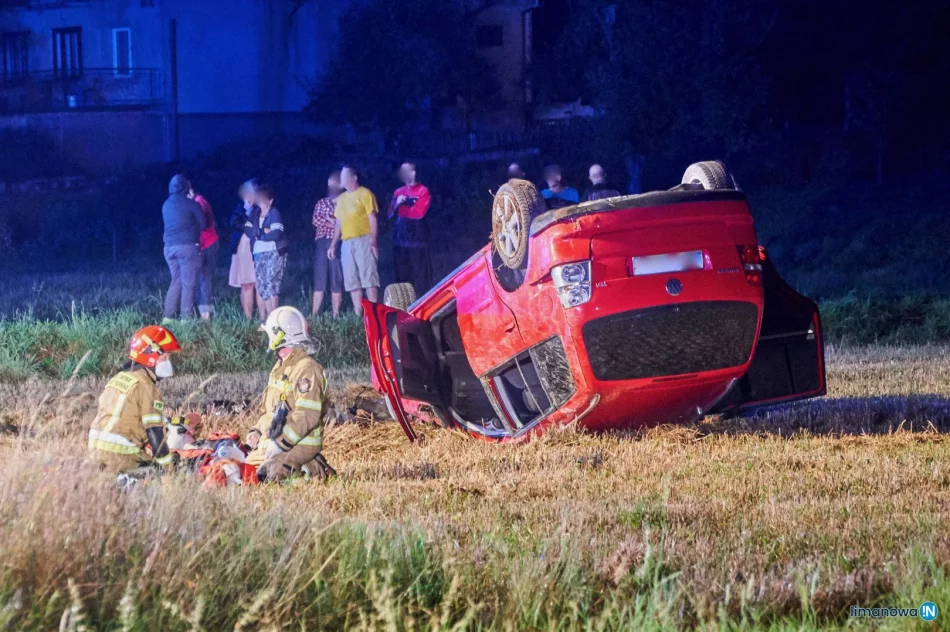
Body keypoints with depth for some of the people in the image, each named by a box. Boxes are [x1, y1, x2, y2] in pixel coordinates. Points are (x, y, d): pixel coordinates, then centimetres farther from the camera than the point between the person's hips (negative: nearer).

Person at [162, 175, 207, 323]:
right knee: (188, 283, -2)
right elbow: (203, 224, 1)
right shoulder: (191, 204, -6)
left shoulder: (166, 205, 11)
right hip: (187, 246, -6)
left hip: (170, 247, 6)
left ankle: (169, 316, 10)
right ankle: (186, 317, -5)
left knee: (176, 281, 15)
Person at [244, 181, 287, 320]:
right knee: (262, 287, 5)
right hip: (259, 255, 6)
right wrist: (264, 231, -13)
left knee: (271, 284, -14)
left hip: (274, 253, -6)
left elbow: (276, 234, -16)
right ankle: (267, 318, 10)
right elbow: (248, 231, 1)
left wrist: (258, 234, -4)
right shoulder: (255, 212, 12)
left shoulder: (274, 213, -6)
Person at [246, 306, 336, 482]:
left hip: (299, 445, -10)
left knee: (265, 475, -27)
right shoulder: (281, 367, 16)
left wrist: (280, 444, -22)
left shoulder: (306, 369, -16)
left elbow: (308, 416, -23)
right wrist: (256, 432, 11)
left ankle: (312, 469, -5)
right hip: (275, 441, 10)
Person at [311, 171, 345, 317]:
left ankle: (335, 314, -3)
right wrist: (334, 223, -5)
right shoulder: (321, 203, 19)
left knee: (336, 280, -3)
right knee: (319, 279, -2)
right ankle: (314, 314, -6)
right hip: (322, 242, 2)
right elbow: (316, 220, 4)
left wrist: (327, 220, -5)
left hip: (337, 243, -2)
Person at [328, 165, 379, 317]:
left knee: (369, 278, -11)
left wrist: (373, 242, -15)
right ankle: (358, 314, 4)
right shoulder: (341, 198, 19)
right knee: (352, 281, 3)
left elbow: (373, 219, -6)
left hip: (363, 240, -7)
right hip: (347, 243, 7)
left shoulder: (365, 194, -1)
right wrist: (333, 245, 16)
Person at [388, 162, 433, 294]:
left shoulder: (422, 191, -1)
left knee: (420, 273, -8)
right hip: (400, 238, 6)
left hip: (417, 237, -5)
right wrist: (397, 204, -7)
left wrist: (401, 209, 2)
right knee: (402, 273, 5)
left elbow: (419, 212, -10)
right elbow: (391, 214, 13)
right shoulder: (398, 192, 16)